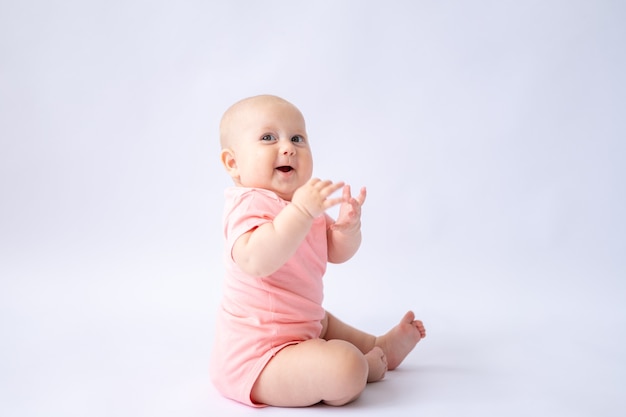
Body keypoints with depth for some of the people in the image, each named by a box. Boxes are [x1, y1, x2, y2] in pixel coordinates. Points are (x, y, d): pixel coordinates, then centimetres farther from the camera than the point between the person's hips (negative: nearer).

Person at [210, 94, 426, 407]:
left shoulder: (304, 201, 9)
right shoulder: (249, 204, -22)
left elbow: (336, 252, 10)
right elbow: (257, 261, -42)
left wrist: (348, 226, -12)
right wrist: (301, 211, -48)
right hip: (256, 354, -11)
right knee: (346, 370, -26)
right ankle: (369, 362, 5)